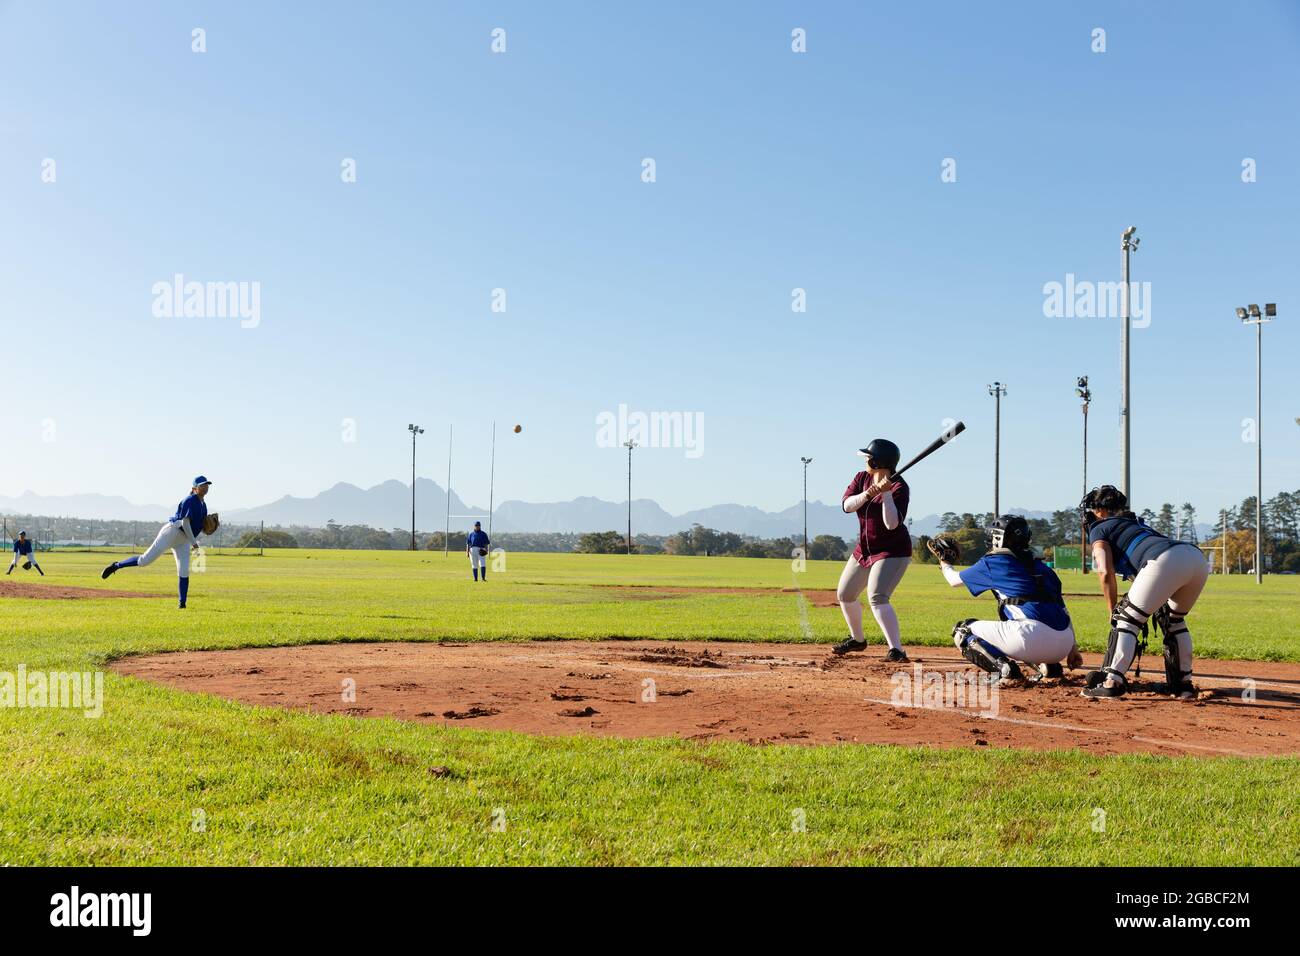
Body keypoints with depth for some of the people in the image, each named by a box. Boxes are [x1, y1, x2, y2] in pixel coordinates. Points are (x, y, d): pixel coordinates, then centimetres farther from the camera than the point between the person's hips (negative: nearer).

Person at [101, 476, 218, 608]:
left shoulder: (203, 505, 13)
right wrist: (193, 542, -19)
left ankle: (182, 603, -1)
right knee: (146, 560, -9)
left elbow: (203, 529, 19)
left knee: (184, 572, -3)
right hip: (172, 532, -8)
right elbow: (185, 523, -20)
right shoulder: (190, 501, -13)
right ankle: (116, 566, 10)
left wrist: (212, 524, -1)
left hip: (183, 540, 8)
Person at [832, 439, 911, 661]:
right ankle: (857, 639, 38)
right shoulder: (862, 478, 0)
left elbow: (892, 524, -29)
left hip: (893, 552, -8)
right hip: (864, 549, 8)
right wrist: (868, 494, -28)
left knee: (877, 598, -26)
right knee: (844, 595, 17)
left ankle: (896, 650, -25)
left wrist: (886, 493, -35)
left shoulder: (899, 487, -20)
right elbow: (847, 505, -13)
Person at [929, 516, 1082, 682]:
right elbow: (1063, 611, 22)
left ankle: (1003, 668, -12)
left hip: (1033, 636, -7)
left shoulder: (992, 562, 8)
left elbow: (955, 580, 24)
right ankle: (1048, 666, 14)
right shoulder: (1041, 566, 23)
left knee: (963, 630, 9)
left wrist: (944, 561, 45)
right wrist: (1072, 648, 27)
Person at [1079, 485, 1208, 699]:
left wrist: (1114, 611, 12)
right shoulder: (1136, 522, 40)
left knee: (1127, 619, 3)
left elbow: (1107, 573, 4)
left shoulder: (1099, 529, 18)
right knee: (1174, 620, 27)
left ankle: (1112, 682, -7)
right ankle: (1183, 683, 26)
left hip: (1167, 561, -7)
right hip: (1197, 556, 7)